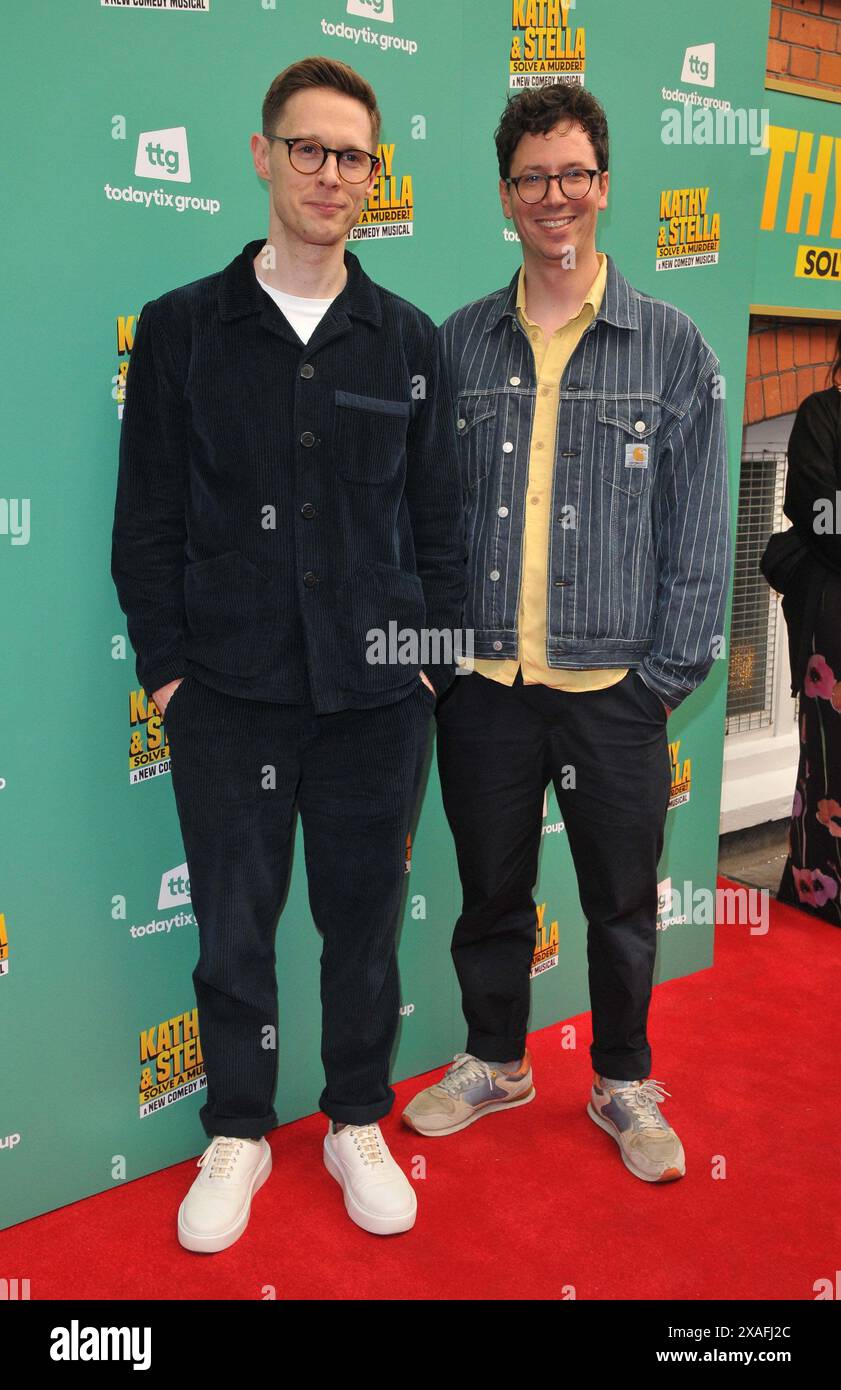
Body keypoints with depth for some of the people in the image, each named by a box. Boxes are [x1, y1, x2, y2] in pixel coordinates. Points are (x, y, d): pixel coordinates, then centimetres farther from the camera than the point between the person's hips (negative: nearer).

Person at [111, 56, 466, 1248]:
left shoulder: (408, 340, 7)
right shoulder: (182, 328, 3)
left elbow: (439, 517, 8)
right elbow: (146, 517, 3)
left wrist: (435, 658, 2)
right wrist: (165, 665, -2)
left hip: (377, 695, 1)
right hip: (228, 692, -1)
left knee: (364, 914, 12)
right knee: (233, 923, 9)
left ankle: (358, 1123, 33)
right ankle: (239, 1134, 31)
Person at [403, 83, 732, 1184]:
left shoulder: (671, 346, 0)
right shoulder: (459, 344, 6)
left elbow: (698, 527, -1)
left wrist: (670, 672, -6)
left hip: (612, 690, -1)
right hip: (483, 683, 2)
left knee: (623, 903, 12)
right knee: (490, 890, 16)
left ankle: (623, 1083, 36)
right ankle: (496, 1062, 39)